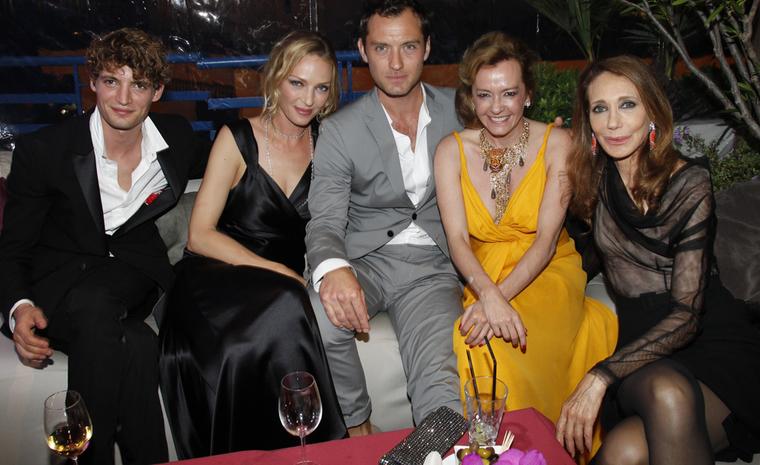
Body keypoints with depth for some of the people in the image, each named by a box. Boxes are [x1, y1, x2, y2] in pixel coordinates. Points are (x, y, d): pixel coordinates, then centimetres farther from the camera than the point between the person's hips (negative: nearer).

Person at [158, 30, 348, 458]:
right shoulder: (238, 139, -1)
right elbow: (200, 236, -6)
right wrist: (277, 271, -16)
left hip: (287, 285, 3)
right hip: (220, 275, -2)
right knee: (285, 310, -34)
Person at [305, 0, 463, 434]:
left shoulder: (458, 109, 8)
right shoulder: (339, 130, -1)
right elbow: (325, 223, -9)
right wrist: (332, 268, -33)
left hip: (433, 265, 0)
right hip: (366, 259, 0)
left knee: (440, 383, -29)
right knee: (319, 320, -31)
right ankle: (357, 426, -6)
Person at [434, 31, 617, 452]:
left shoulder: (556, 144, -7)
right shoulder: (452, 151, -3)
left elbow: (547, 239, -13)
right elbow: (457, 239, -12)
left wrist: (501, 296, -28)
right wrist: (488, 295, -31)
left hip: (547, 271, -1)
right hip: (482, 273, 2)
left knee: (504, 339, -31)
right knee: (476, 339, -29)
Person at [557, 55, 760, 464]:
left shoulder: (688, 183, -9)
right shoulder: (595, 178, 5)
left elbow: (687, 315, -15)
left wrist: (601, 376, -25)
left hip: (715, 345, -3)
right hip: (644, 351, 3)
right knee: (665, 390, -34)